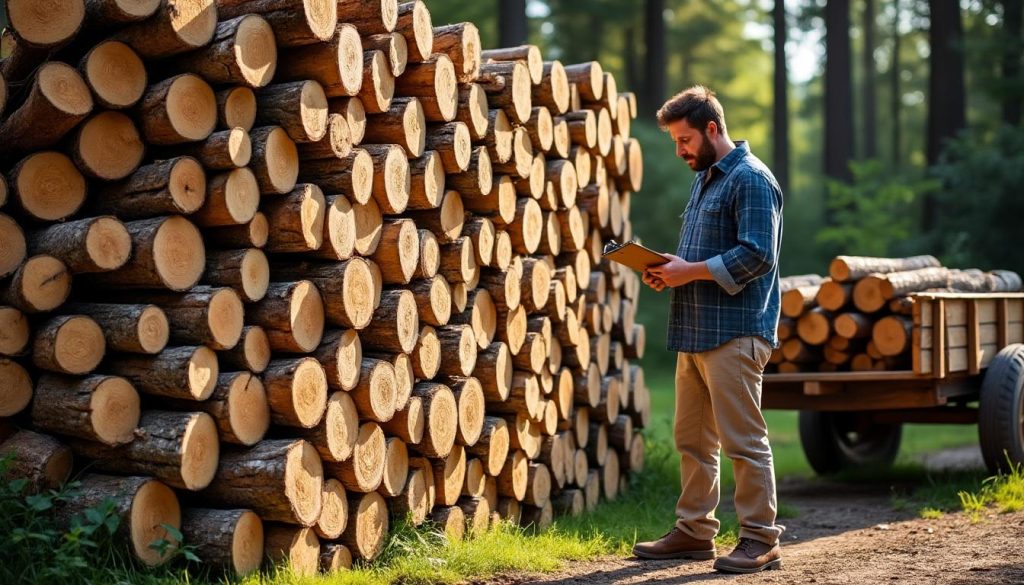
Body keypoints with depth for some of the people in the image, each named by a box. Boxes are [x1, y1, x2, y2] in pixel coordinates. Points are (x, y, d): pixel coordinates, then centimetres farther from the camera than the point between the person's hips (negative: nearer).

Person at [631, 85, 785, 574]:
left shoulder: (751, 180, -10)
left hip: (734, 332, -10)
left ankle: (760, 540, 0)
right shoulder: (704, 178, 20)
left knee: (744, 441, -6)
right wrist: (669, 268, 7)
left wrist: (690, 271, -17)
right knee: (692, 439, 13)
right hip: (696, 332, 10)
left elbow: (756, 255, -19)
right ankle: (694, 530, 21)